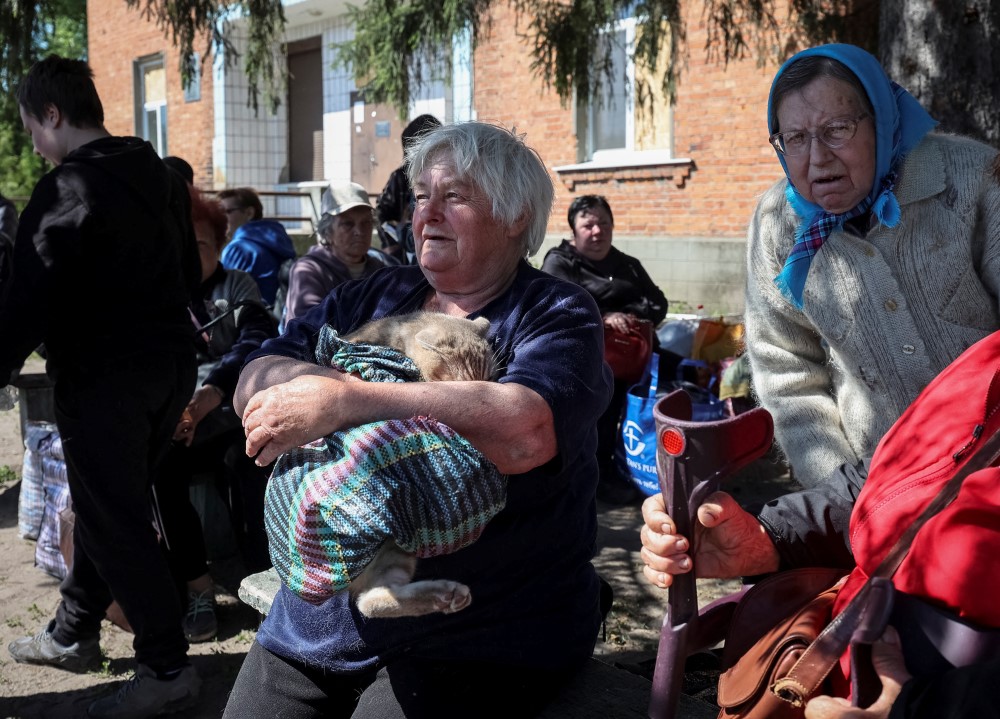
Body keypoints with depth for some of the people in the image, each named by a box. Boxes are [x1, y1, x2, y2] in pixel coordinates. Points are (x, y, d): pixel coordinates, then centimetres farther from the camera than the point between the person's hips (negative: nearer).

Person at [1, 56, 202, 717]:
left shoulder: (67, 190, -16)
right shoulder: (162, 178, 9)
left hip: (104, 377, -8)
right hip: (171, 364, 8)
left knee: (114, 520, 2)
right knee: (108, 504, 20)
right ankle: (73, 634, 35)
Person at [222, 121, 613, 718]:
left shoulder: (559, 314, -6)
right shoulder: (371, 297, 11)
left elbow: (525, 430, -27)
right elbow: (253, 386, 3)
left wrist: (340, 401, -28)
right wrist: (312, 377, -21)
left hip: (478, 640, -5)